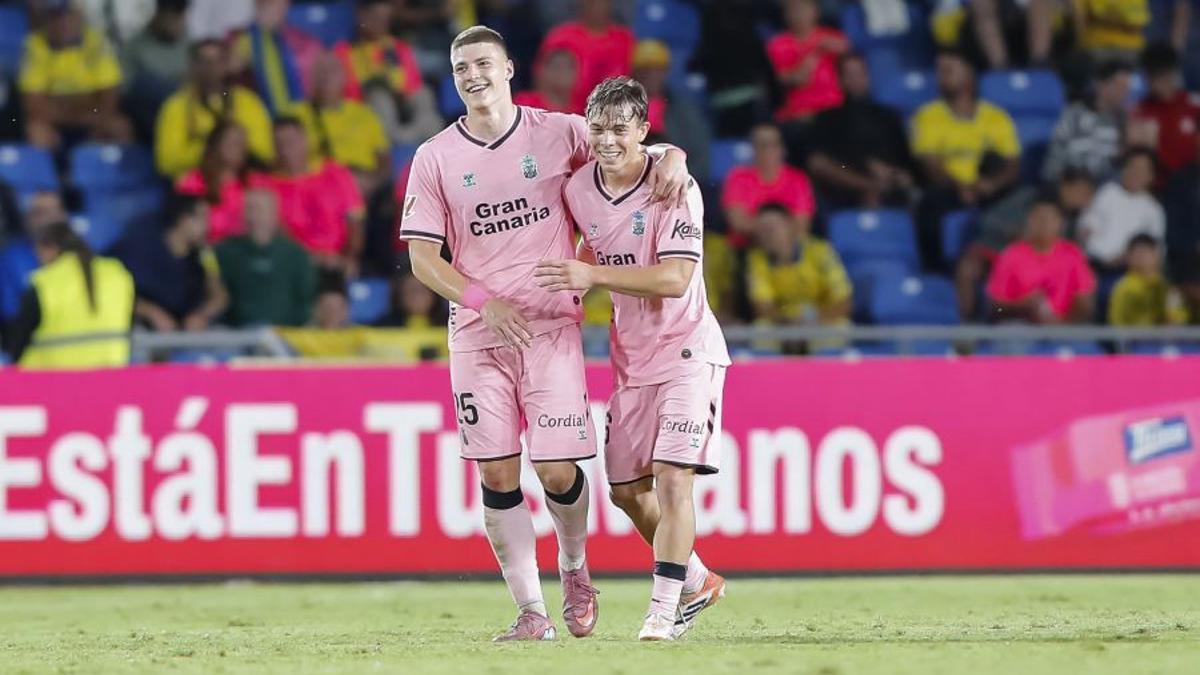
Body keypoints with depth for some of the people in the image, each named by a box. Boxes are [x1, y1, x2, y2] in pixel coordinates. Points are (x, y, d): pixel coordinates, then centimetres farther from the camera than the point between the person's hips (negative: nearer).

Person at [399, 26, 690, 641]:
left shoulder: (558, 133, 3)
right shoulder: (435, 158, 4)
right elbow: (423, 257, 2)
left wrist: (671, 158, -9)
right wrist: (483, 302, -13)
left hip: (551, 328, -1)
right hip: (477, 334, 1)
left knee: (557, 470, -7)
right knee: (497, 475, -3)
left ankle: (574, 568, 23)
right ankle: (532, 613, 4)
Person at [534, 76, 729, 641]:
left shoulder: (675, 189, -18)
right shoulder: (578, 189, 0)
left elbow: (675, 279, -27)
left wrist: (592, 275, -29)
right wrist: (570, 293, 11)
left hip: (687, 348, -7)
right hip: (631, 356, 7)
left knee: (673, 475, -17)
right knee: (625, 489, 11)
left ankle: (662, 611, -13)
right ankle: (697, 582, 31)